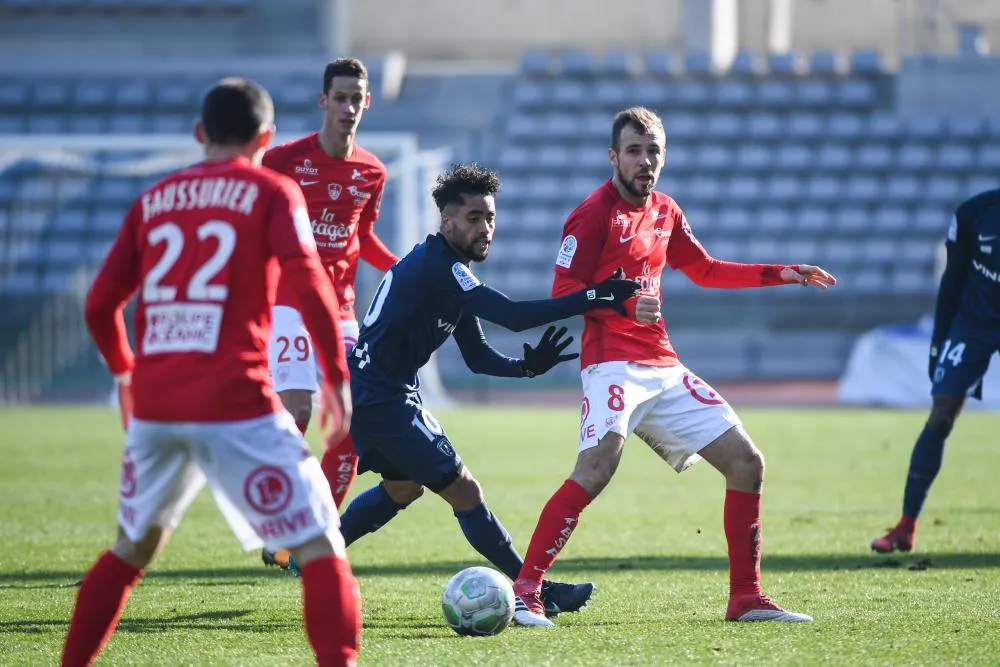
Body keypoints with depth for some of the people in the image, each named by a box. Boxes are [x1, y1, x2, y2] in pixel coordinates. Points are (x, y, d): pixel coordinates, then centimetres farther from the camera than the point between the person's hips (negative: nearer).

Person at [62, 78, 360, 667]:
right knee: (322, 549, -2)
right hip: (235, 403, -5)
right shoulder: (272, 192, 3)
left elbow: (100, 304, 14)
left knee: (133, 548, 25)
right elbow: (309, 285, -9)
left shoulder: (153, 200, 15)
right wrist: (338, 377, -2)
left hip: (153, 405, 5)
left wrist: (125, 372, 31)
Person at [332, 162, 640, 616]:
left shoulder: (450, 272, 11)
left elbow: (478, 357, 11)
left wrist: (526, 367, -8)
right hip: (382, 399, -11)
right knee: (463, 491, -7)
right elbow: (512, 316, -30)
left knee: (404, 487, 31)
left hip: (373, 394, 11)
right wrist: (591, 298, -31)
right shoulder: (434, 267, -21)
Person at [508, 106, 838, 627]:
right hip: (614, 364, -8)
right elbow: (562, 296, -12)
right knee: (596, 468, -29)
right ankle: (525, 591, -24)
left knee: (746, 462, 5)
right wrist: (623, 306, -28)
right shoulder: (593, 215, -8)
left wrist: (785, 275, 24)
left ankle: (746, 598, 13)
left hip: (664, 368, 8)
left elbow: (705, 271, 28)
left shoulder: (664, 212, 15)